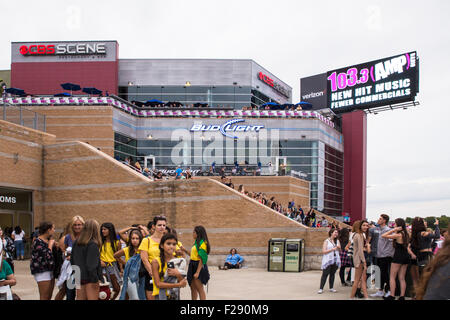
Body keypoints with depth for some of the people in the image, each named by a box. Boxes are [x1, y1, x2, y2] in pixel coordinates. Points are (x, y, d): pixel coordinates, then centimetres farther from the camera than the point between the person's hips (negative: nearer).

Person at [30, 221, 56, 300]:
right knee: (44, 297, -8)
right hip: (42, 272, -9)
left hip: (50, 270, 9)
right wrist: (50, 245, -11)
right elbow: (47, 256, -23)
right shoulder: (38, 242, -15)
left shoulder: (49, 240, 12)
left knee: (49, 297, 11)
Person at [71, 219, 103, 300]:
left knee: (80, 298, 12)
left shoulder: (76, 243, 8)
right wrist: (95, 279, -16)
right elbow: (92, 264, -19)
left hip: (78, 277, 7)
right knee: (92, 298, -2)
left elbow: (72, 260, 14)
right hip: (89, 278, -7)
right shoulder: (93, 244, -15)